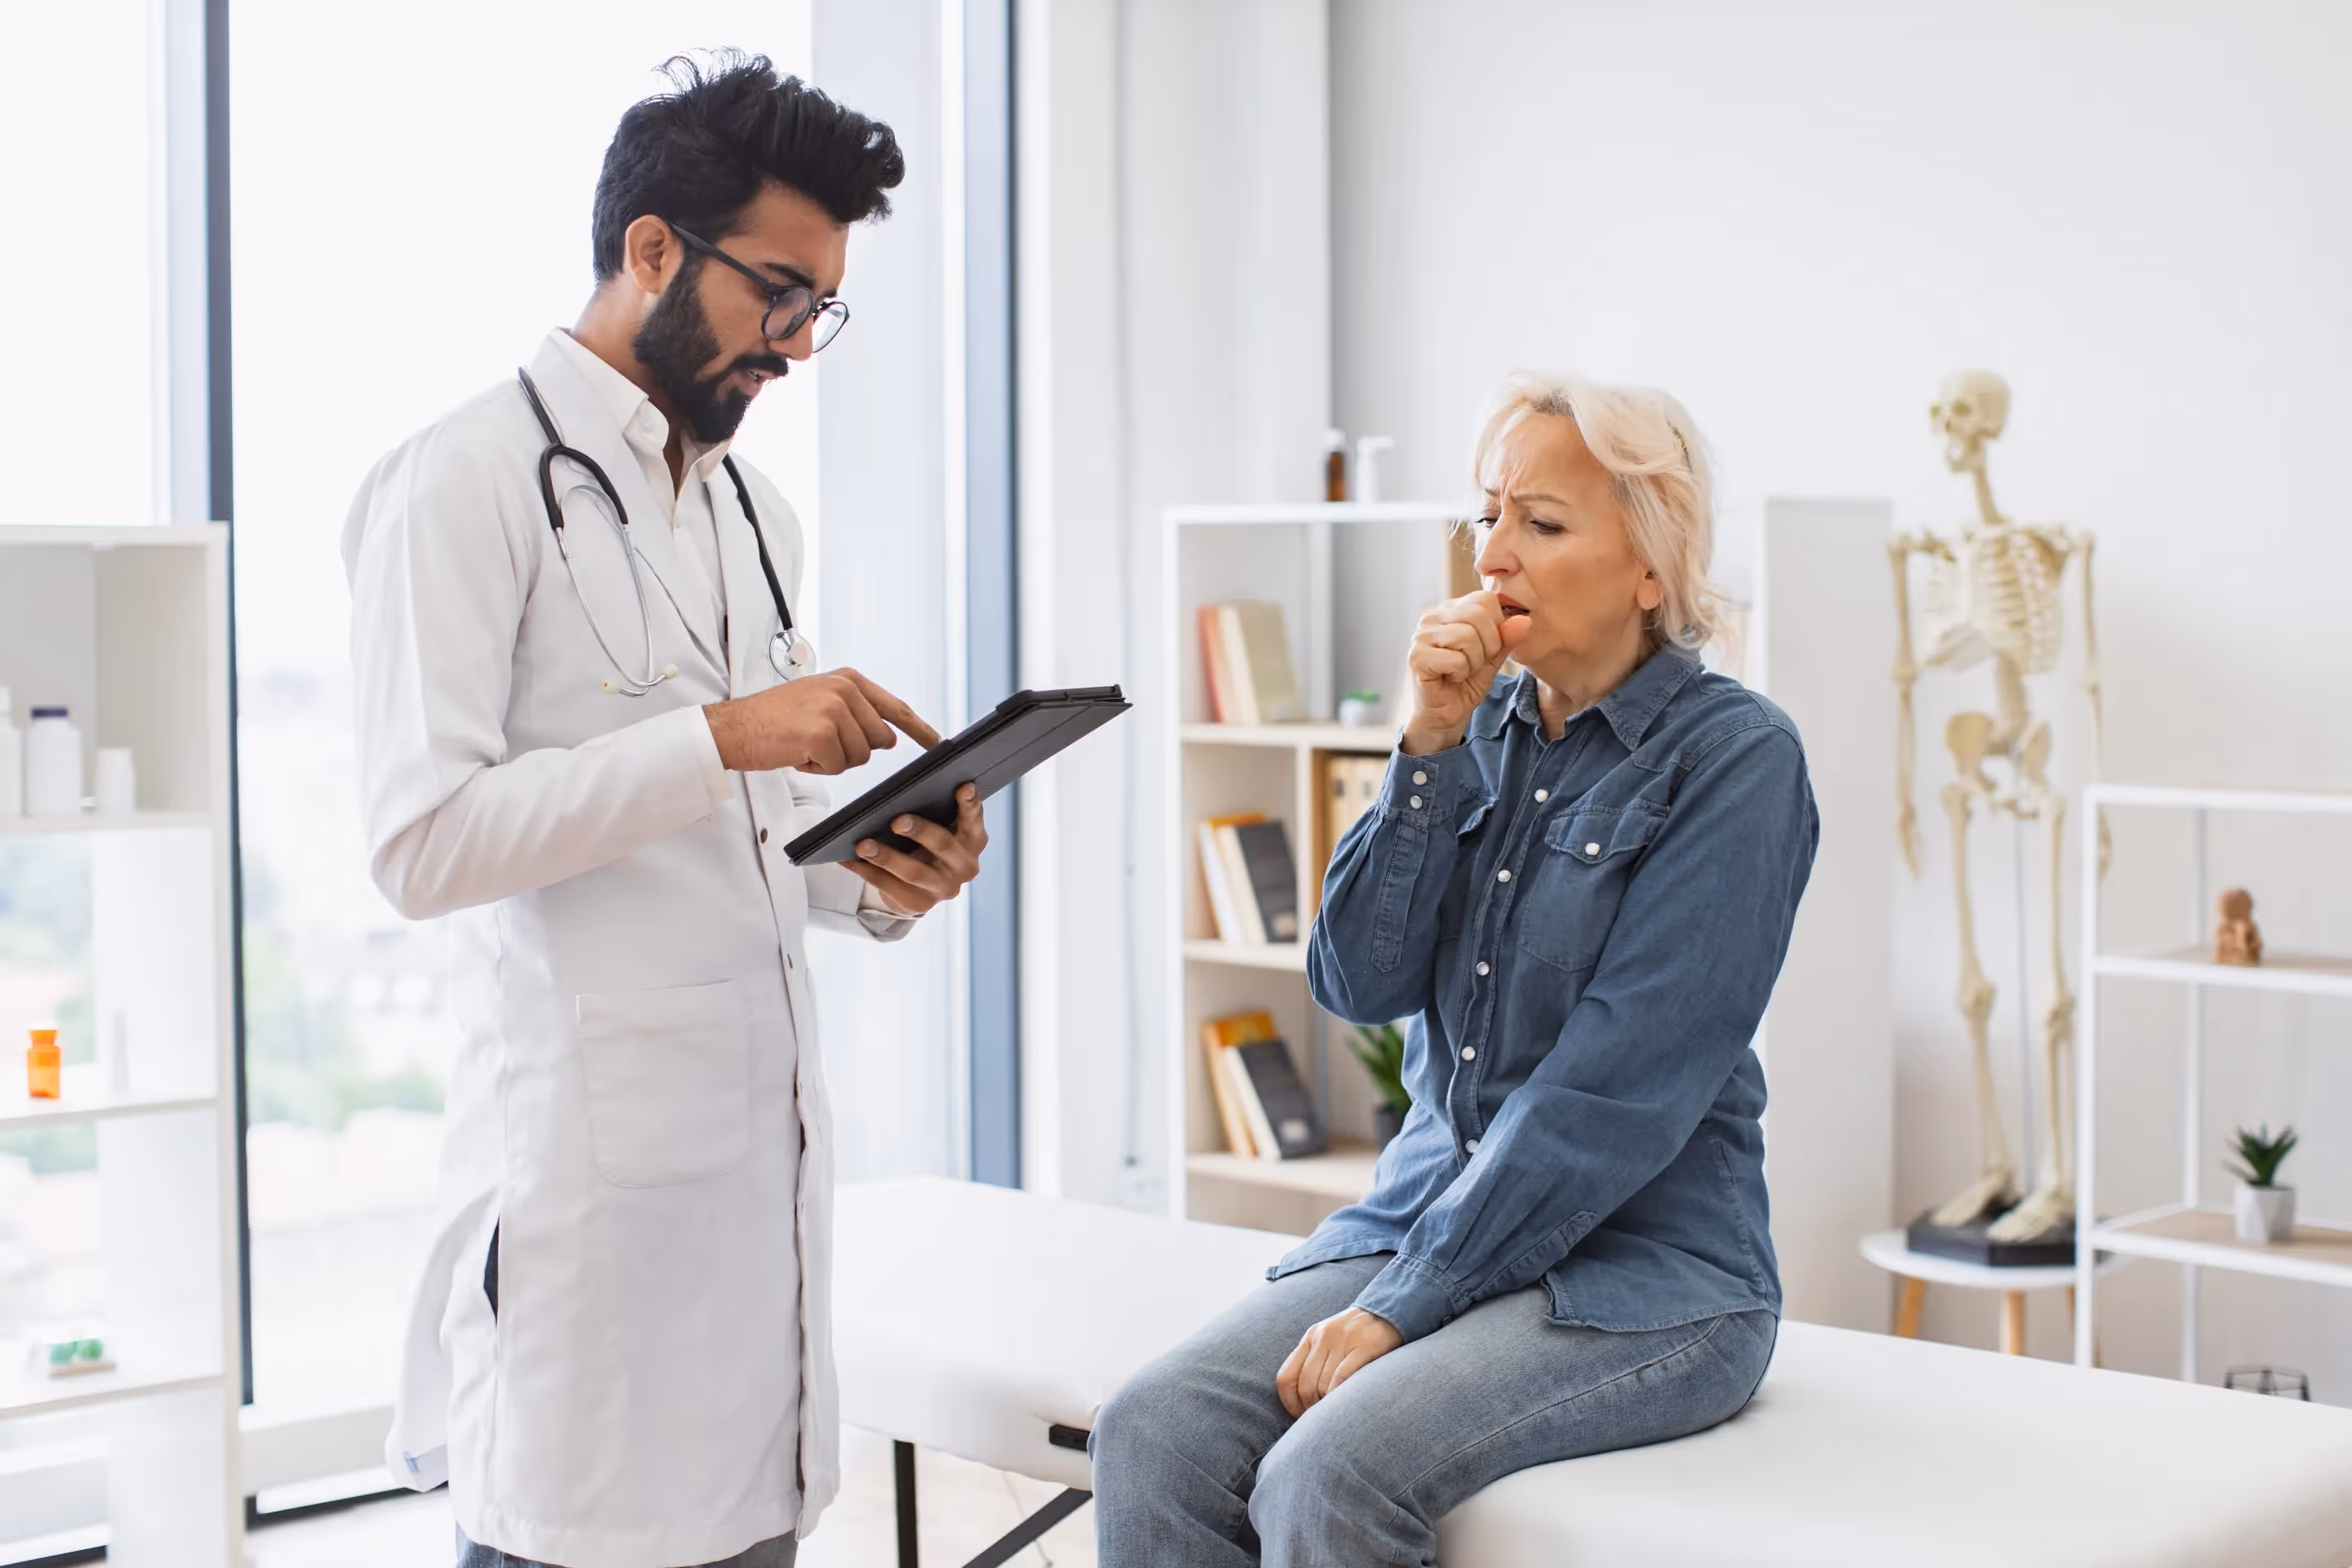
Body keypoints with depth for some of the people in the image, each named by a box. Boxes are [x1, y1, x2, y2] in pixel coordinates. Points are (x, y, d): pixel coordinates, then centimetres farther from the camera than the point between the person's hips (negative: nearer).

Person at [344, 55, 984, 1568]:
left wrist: (881, 881, 1)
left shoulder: (759, 516, 17)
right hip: (594, 1147, -7)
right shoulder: (471, 483, -7)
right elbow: (424, 842, -15)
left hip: (768, 1131, 7)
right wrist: (721, 737, -20)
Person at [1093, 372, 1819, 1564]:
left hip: (1639, 1273, -5)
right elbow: (1357, 982, 1)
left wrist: (1405, 1305, -18)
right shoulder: (1483, 728, 10)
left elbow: (1616, 1086, -16)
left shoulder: (1736, 757, -9)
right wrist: (1430, 743, -9)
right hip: (1428, 1218, 6)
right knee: (1150, 1439, -19)